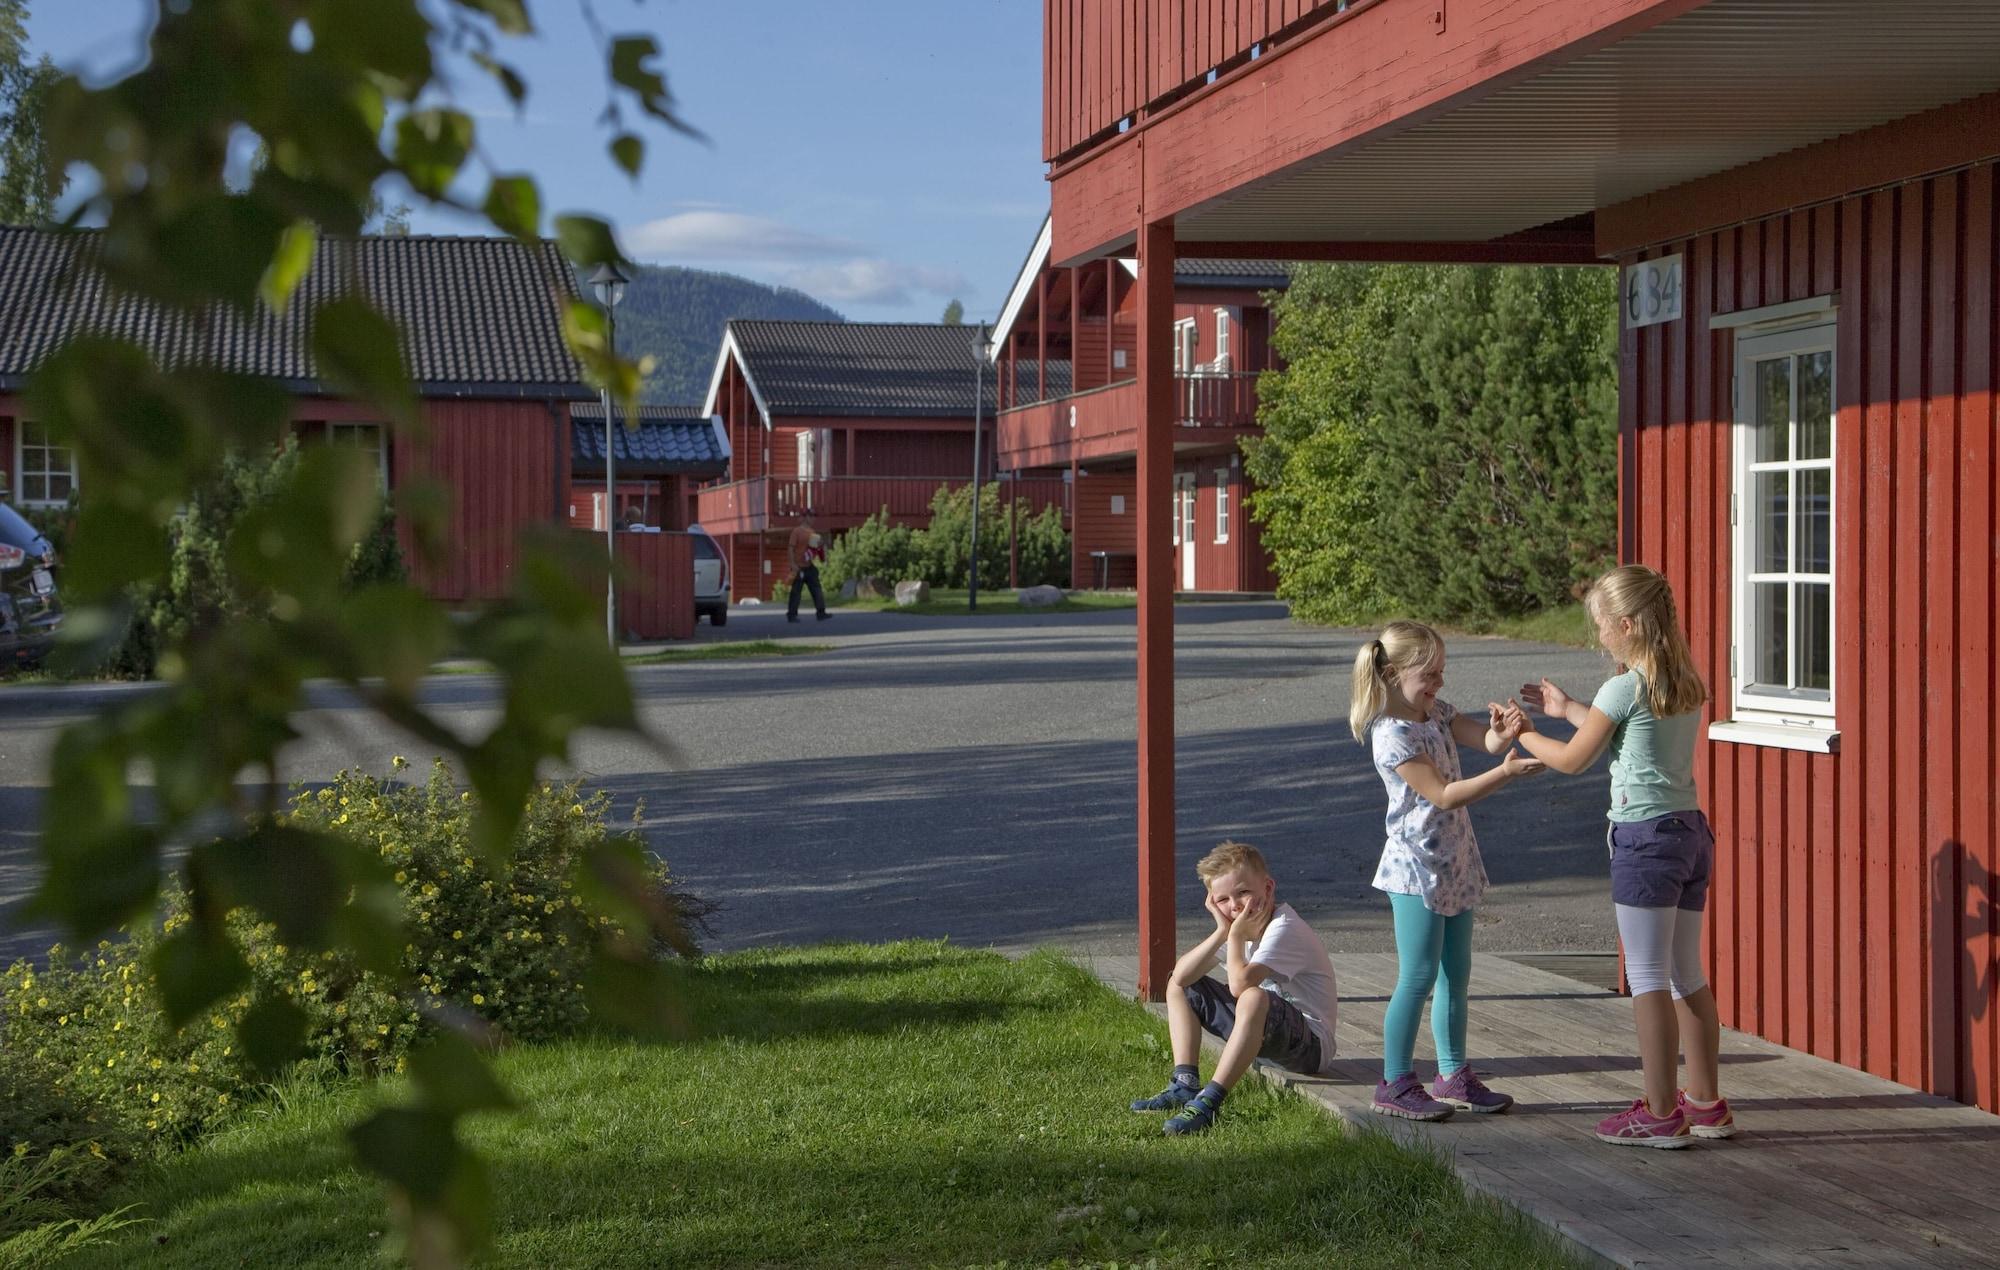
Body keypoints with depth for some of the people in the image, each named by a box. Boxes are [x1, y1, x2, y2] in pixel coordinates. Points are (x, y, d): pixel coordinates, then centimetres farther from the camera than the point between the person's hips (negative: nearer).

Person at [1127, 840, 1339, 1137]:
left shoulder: (1284, 928, -21)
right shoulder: (1240, 924, 4)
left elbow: (1240, 984, -37)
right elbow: (1181, 975, -7)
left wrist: (1236, 936, -21)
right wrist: (1222, 931, -15)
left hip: (1311, 1045, -9)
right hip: (1262, 1032, 9)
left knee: (1254, 998, -41)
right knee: (1179, 987, 11)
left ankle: (1210, 1100, -36)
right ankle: (1185, 1085, -4)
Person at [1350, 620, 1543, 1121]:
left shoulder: (1435, 712, 8)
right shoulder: (1393, 735, -18)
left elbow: (1488, 740, 2)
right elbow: (1444, 794, -23)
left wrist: (1501, 731, -22)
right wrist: (1506, 773, -30)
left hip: (1454, 863, 9)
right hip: (1416, 868, -9)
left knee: (1456, 976, 13)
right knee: (1418, 978, -5)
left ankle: (1454, 1076, 22)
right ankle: (1395, 1085, 3)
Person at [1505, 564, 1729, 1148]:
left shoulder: (1623, 689, -13)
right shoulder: (1687, 684, 10)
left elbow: (1573, 759, -4)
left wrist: (1522, 733, 13)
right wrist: (1568, 709, 30)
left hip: (1645, 838, -8)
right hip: (1692, 830, 8)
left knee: (1648, 979, -2)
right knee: (1687, 977, 14)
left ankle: (1660, 1113, 1)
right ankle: (1707, 1103, 19)